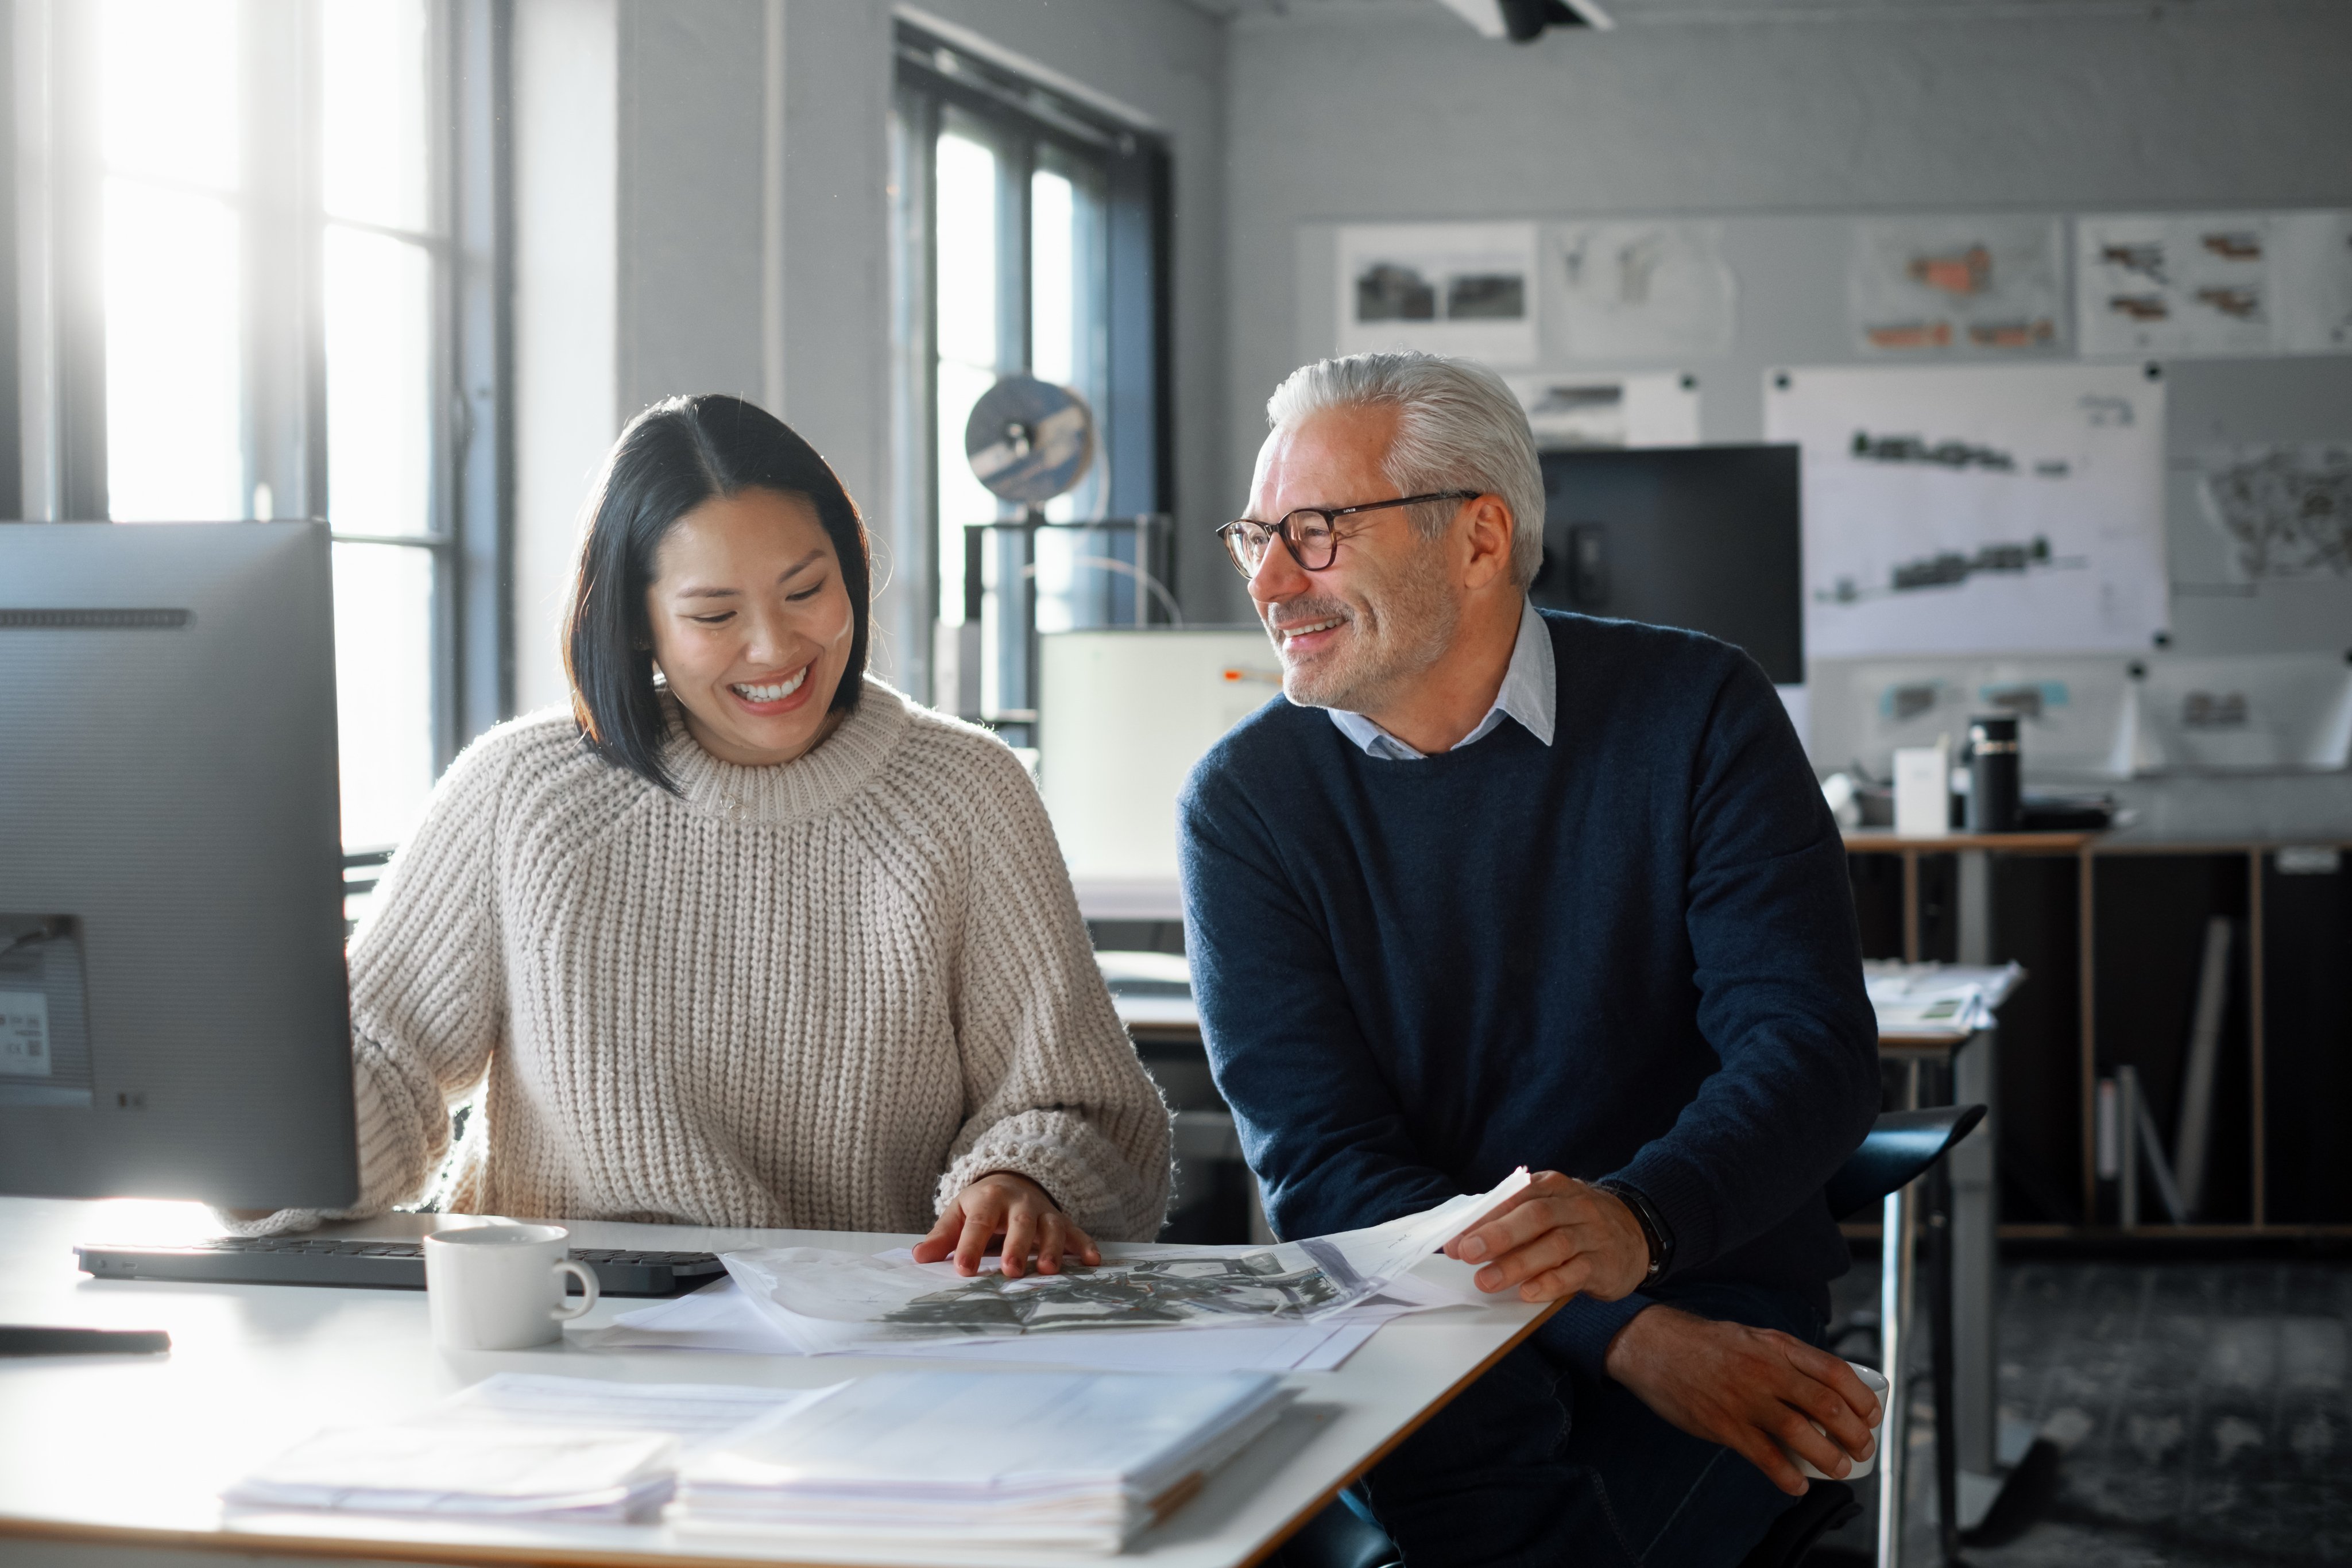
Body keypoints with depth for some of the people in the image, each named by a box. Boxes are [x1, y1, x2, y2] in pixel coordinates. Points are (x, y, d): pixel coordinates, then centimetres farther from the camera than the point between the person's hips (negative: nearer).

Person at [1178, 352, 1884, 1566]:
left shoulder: (1695, 714, 0)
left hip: (1705, 1278, 0)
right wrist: (1628, 1335, -23)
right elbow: (1319, 1166, -8)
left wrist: (1635, 1221, -33)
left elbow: (1810, 1048, -10)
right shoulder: (1243, 802, 0)